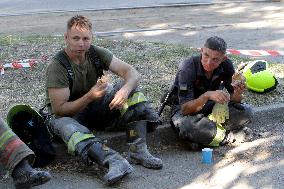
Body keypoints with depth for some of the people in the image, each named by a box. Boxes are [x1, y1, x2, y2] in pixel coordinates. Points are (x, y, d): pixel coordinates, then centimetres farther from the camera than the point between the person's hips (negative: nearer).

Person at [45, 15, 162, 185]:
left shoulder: (97, 53, -7)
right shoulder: (57, 67, -20)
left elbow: (132, 73, -14)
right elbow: (58, 109, -22)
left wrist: (125, 90, -37)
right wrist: (90, 96, -34)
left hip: (97, 107, 5)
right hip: (70, 114, -4)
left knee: (132, 89, -15)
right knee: (63, 125, -39)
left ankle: (138, 151, -26)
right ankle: (116, 162, -57)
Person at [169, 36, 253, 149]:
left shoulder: (226, 65, -14)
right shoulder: (187, 68, -27)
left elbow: (232, 100, -7)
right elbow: (185, 109, -32)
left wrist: (237, 94, -31)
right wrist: (207, 95, -48)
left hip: (210, 106, 4)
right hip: (186, 110, -4)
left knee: (246, 112, -20)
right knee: (188, 127, -40)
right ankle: (229, 136, -18)